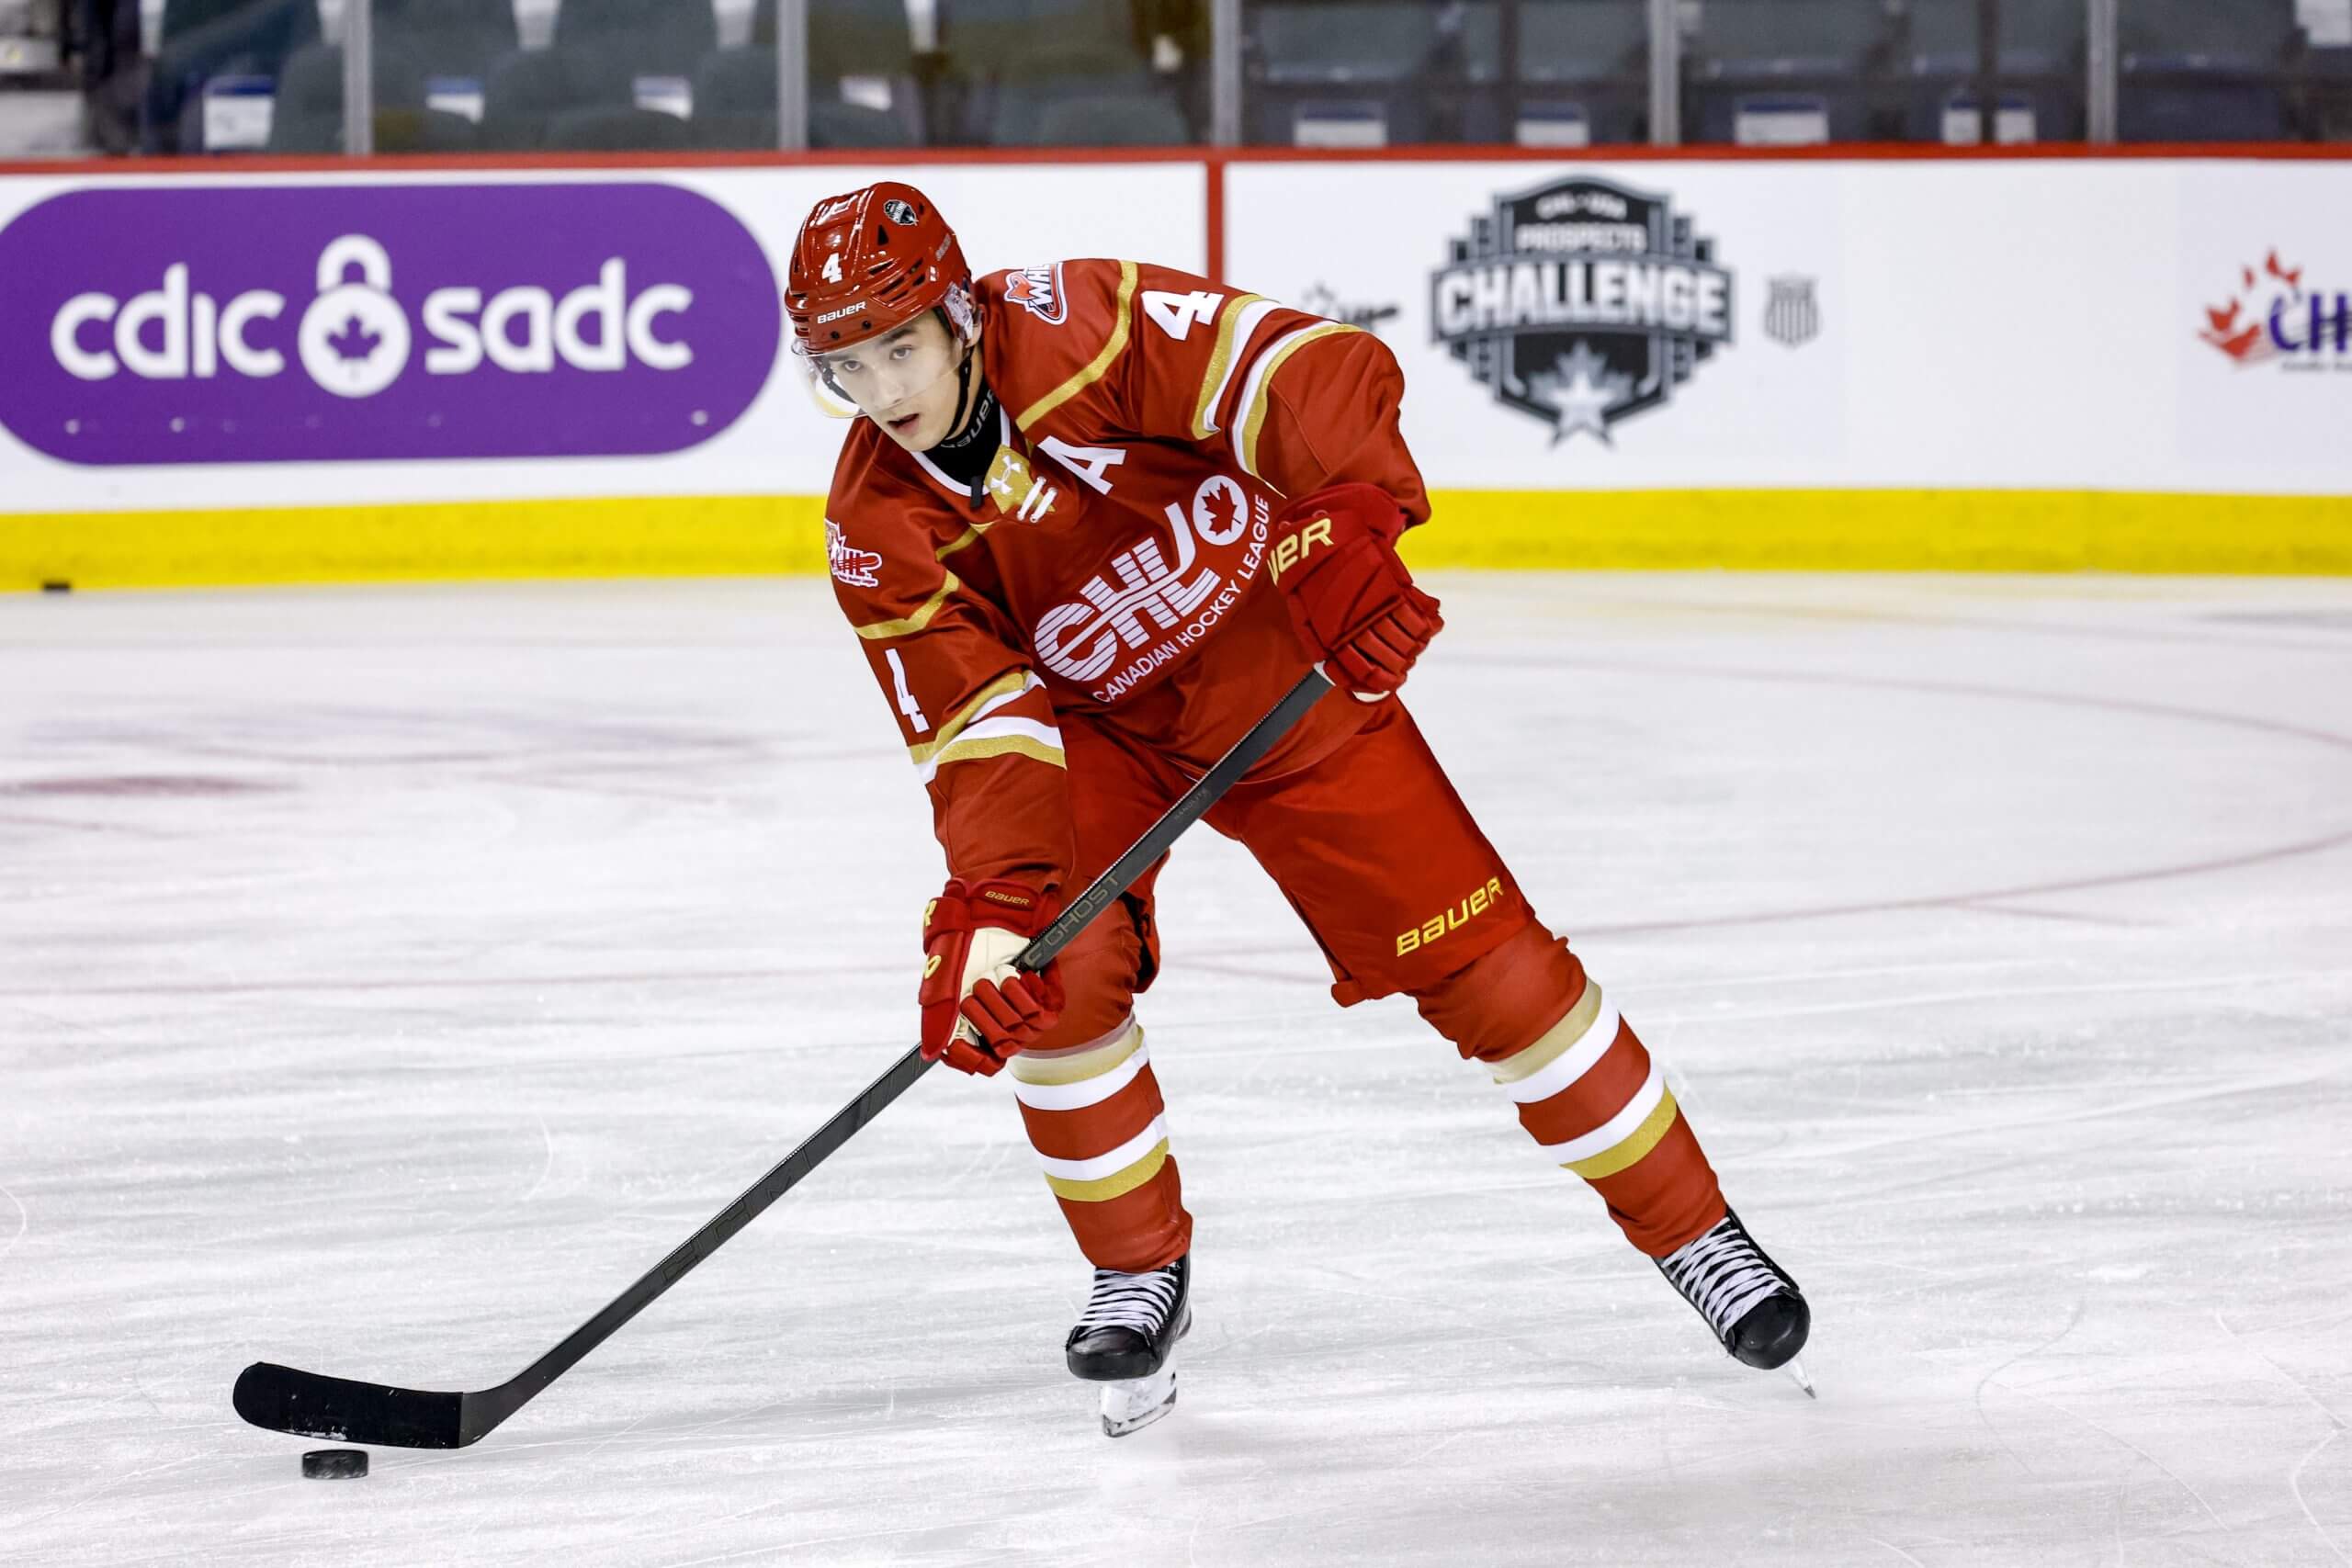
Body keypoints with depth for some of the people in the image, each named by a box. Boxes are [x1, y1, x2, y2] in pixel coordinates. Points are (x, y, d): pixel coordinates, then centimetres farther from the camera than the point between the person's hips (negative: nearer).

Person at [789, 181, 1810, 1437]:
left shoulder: (1080, 327, -28)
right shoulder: (878, 535, -17)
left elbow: (1308, 370, -33)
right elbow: (976, 730, -21)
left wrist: (1349, 522, -49)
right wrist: (991, 900, -36)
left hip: (1289, 675, -2)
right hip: (1096, 727, 2)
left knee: (1482, 960, -5)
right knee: (1054, 966, -21)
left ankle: (1690, 1230, 11)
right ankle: (1140, 1268, 3)